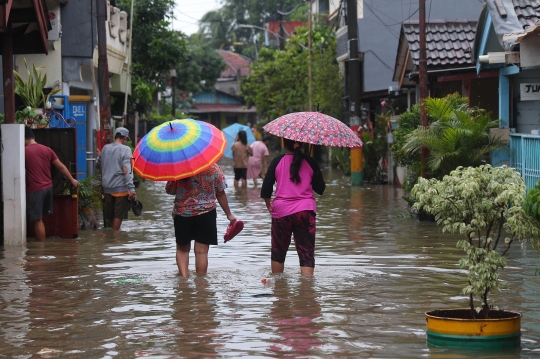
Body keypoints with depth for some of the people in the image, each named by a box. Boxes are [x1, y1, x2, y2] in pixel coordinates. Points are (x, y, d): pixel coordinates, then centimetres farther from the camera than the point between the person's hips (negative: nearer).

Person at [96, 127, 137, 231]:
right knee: (118, 215, 0)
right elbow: (126, 170, -18)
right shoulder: (125, 149, -9)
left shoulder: (105, 148, 8)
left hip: (107, 186, 6)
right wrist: (131, 189, -20)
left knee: (110, 215, 16)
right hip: (121, 187, -6)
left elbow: (97, 165, 21)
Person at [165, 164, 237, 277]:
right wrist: (229, 214, 10)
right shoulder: (213, 168, -6)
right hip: (206, 213, 0)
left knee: (182, 249, 17)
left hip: (182, 213, 0)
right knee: (201, 251, 4)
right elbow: (220, 193, 0)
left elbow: (169, 190, -1)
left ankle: (183, 276, 1)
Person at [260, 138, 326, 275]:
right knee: (307, 253, -2)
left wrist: (268, 205, 14)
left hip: (281, 211, 0)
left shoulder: (277, 162, -2)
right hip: (305, 210, 0)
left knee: (278, 251, 17)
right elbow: (320, 189, 4)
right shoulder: (310, 162, 0)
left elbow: (266, 189, -3)